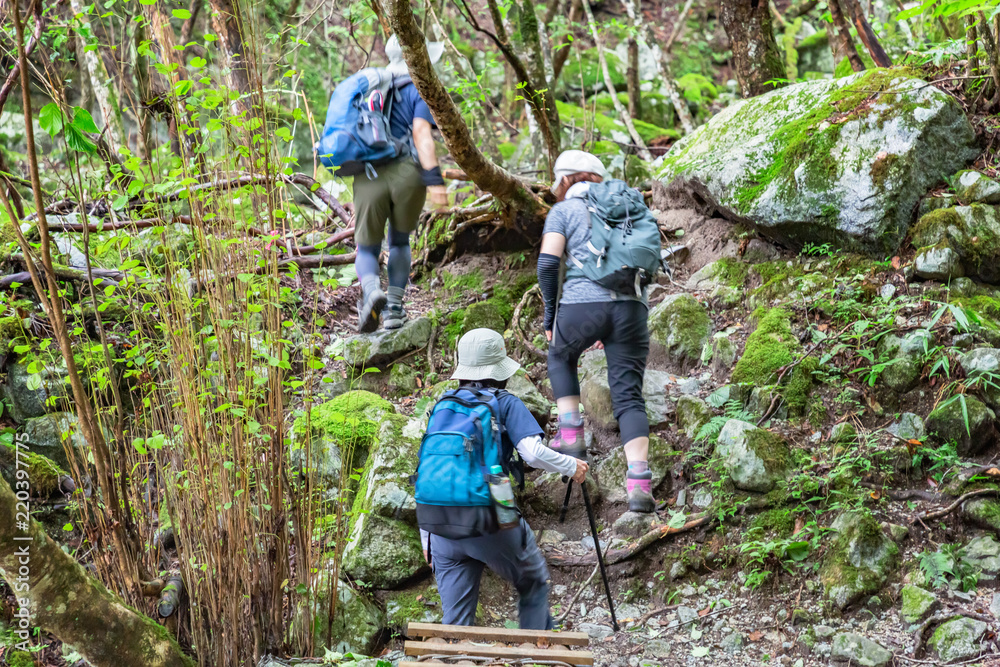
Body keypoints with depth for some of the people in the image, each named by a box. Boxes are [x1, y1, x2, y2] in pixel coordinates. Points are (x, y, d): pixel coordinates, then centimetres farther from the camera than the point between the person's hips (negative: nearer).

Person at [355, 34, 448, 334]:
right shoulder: (418, 91, 7)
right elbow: (421, 134, -10)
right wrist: (434, 179, -19)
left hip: (367, 177, 2)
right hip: (407, 173, -2)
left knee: (367, 249, 12)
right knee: (400, 241, 22)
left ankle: (372, 293, -19)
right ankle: (394, 308, 14)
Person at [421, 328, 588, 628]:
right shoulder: (506, 404, 1)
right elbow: (533, 453, -15)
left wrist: (426, 538, 19)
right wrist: (571, 466, 4)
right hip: (493, 525, -4)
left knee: (455, 624, 9)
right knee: (534, 583, 22)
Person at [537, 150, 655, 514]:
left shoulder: (563, 211, 11)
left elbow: (548, 264, -2)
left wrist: (550, 315, 9)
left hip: (583, 302, -3)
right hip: (632, 305, 3)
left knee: (560, 356, 30)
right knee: (629, 397, 5)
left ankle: (571, 434, 20)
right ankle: (639, 484, -9)